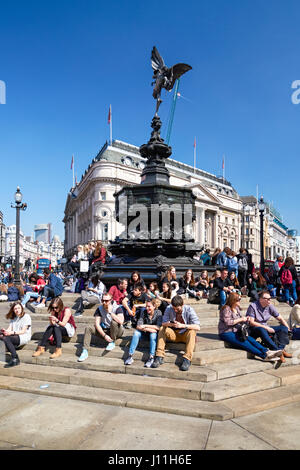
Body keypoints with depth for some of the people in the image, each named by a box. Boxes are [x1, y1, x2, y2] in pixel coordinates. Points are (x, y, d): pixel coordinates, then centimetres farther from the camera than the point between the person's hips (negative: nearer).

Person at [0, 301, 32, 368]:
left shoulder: (26, 316, -3)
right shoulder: (13, 318, 18)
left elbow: (23, 331, -9)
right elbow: (9, 329, 7)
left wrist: (12, 332, -22)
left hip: (24, 337, -6)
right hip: (14, 336, 6)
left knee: (6, 338, -28)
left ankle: (15, 359, -23)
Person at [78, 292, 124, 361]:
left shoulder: (117, 308, -15)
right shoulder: (99, 309, -4)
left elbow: (121, 321, -33)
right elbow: (97, 324, -11)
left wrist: (110, 312, -29)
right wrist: (104, 335, -24)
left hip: (117, 332, -4)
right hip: (104, 331, 4)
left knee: (114, 321, -35)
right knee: (88, 328, -16)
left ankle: (112, 342, -13)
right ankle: (85, 351, -17)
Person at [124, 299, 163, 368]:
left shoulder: (158, 312, -12)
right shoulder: (144, 312, -8)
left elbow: (158, 327, -21)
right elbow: (138, 326, -16)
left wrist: (145, 326, -21)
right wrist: (149, 329, -29)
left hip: (154, 333, -2)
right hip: (145, 333, 2)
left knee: (153, 334, -33)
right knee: (136, 332, -25)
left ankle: (151, 357, -35)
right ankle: (130, 355, -26)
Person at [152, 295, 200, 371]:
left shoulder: (189, 310, -17)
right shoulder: (169, 309, -11)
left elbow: (197, 327, -24)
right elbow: (164, 323, -11)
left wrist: (182, 325, -35)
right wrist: (170, 324, -33)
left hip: (185, 335, -2)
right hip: (174, 334, 3)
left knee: (192, 332, -33)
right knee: (162, 329, -21)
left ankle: (187, 360, -35)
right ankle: (159, 357, -22)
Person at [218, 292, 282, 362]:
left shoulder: (237, 308, 16)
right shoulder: (226, 309, -10)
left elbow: (241, 321, 21)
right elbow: (227, 322, -20)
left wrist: (246, 319, -2)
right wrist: (240, 319, -15)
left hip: (236, 332, 8)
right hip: (226, 333, -8)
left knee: (250, 339, -19)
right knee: (244, 342, -26)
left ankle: (267, 352, -32)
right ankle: (264, 356, -34)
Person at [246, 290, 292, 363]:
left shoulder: (270, 306, 2)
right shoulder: (253, 306, -15)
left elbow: (280, 318, 9)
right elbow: (251, 322, -20)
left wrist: (288, 329, -6)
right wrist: (266, 328, -23)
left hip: (265, 328, 7)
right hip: (253, 330, -6)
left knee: (284, 328, -12)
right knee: (262, 330, -39)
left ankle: (280, 349, -30)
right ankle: (277, 351, -41)